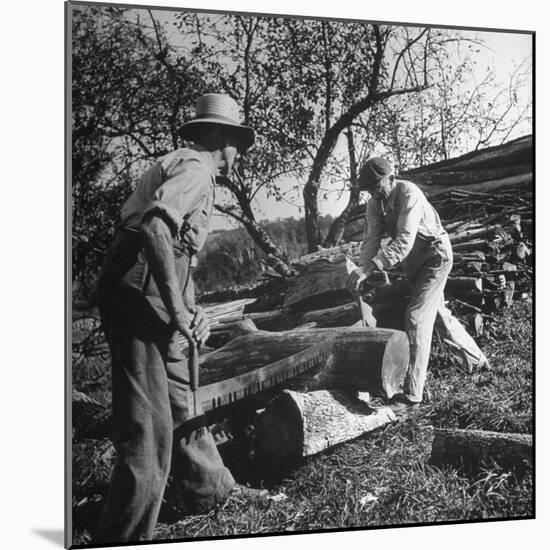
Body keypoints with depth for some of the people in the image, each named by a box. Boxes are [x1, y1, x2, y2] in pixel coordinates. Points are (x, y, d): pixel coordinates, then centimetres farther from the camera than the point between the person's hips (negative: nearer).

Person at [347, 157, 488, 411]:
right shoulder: (375, 203, -7)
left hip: (435, 257, -8)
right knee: (439, 314, 21)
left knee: (416, 317, -18)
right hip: (413, 263, 9)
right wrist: (361, 271, -31)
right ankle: (476, 359, 44)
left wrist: (369, 267, -49)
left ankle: (412, 392, -15)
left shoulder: (409, 194, -30)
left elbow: (404, 241, -40)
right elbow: (371, 238, -14)